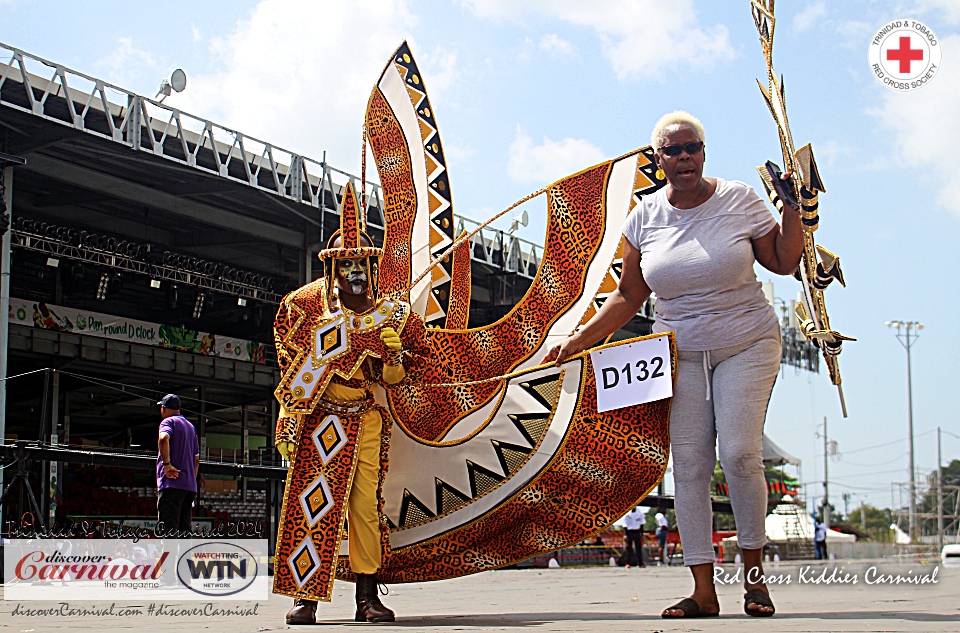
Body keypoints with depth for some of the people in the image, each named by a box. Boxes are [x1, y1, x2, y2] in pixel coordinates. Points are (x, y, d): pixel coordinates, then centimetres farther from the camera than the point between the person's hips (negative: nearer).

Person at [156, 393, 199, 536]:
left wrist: (166, 464, -19)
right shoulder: (191, 426, 23)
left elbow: (163, 438, -24)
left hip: (172, 483, -7)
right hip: (190, 486, 7)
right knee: (184, 531, 7)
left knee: (167, 529, -14)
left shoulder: (169, 421, 0)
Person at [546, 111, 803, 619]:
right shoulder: (644, 218, 1)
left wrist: (792, 206, -9)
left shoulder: (739, 199, -4)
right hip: (679, 354, 2)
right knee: (688, 464, -5)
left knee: (739, 454, -17)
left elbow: (784, 262, 2)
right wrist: (579, 339, -1)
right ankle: (703, 590, -1)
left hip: (746, 346, -2)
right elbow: (629, 296, 6)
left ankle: (753, 570, 4)